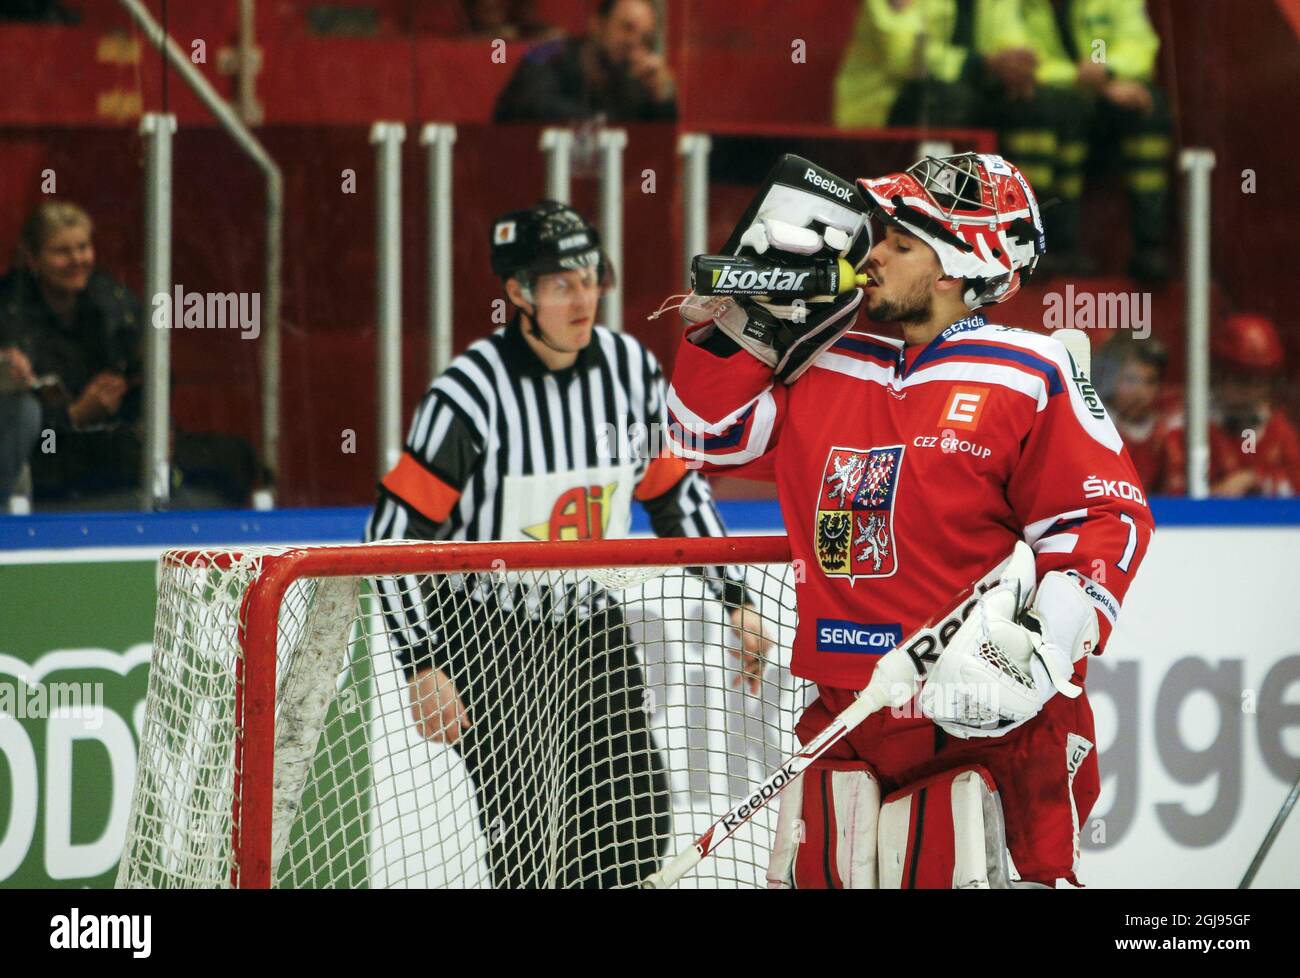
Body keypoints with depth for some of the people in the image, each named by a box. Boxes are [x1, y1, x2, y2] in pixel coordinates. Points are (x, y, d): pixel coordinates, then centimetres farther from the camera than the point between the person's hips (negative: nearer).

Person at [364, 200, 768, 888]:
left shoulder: (632, 371, -2)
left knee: (634, 830, 1)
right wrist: (422, 667, -18)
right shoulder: (472, 392, -18)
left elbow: (678, 493, 13)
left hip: (594, 629, 5)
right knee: (525, 842, -10)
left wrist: (733, 600, 8)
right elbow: (395, 534, -15)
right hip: (491, 641, -5)